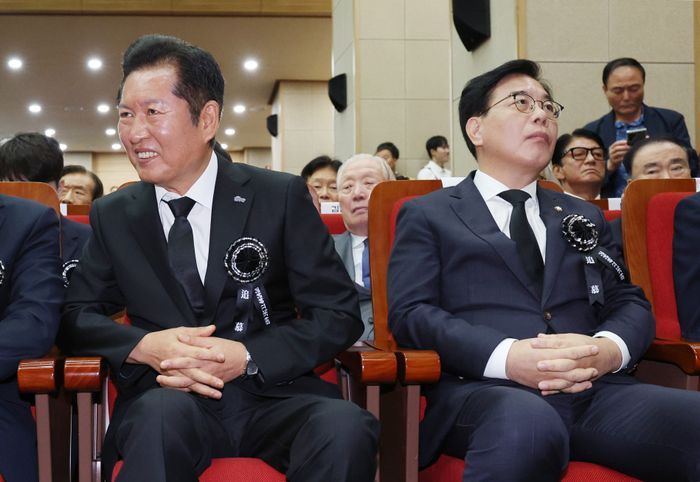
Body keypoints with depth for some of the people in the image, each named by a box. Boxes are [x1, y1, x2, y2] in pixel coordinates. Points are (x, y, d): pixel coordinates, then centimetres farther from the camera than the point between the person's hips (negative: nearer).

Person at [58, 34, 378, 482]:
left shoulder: (282, 197, 1)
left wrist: (247, 357, -16)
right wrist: (146, 346, -11)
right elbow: (77, 315, 11)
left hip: (273, 395, 1)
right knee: (165, 410, -37)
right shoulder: (114, 215, 10)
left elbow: (339, 315, 0)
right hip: (164, 400, 0)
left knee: (347, 427, -31)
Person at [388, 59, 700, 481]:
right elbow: (410, 312, 0)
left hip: (596, 391, 4)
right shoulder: (428, 215, 13)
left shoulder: (584, 217, 27)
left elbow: (630, 303, 19)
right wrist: (506, 357, -17)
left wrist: (610, 348, -8)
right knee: (527, 426, -40)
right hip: (485, 390, -3)